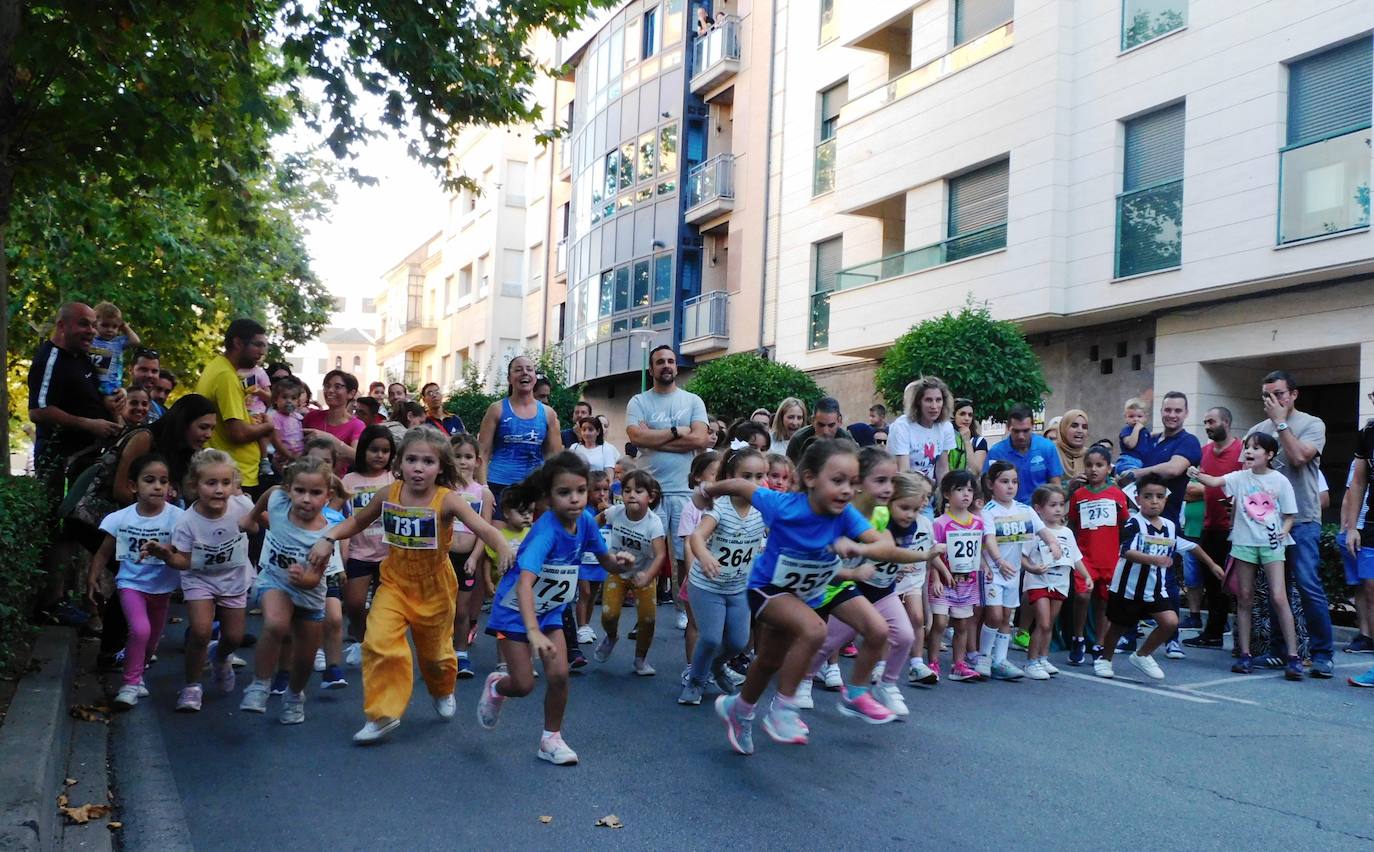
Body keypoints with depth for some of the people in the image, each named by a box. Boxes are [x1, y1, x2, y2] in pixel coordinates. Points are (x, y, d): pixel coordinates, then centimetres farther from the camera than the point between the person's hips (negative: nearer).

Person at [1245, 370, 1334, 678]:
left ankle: (1321, 653, 0)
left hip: (1301, 521, -4)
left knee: (1309, 586, -8)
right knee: (1271, 588, 9)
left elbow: (1298, 457, -17)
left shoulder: (1312, 424, 0)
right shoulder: (1257, 430, 11)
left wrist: (1280, 421, -10)